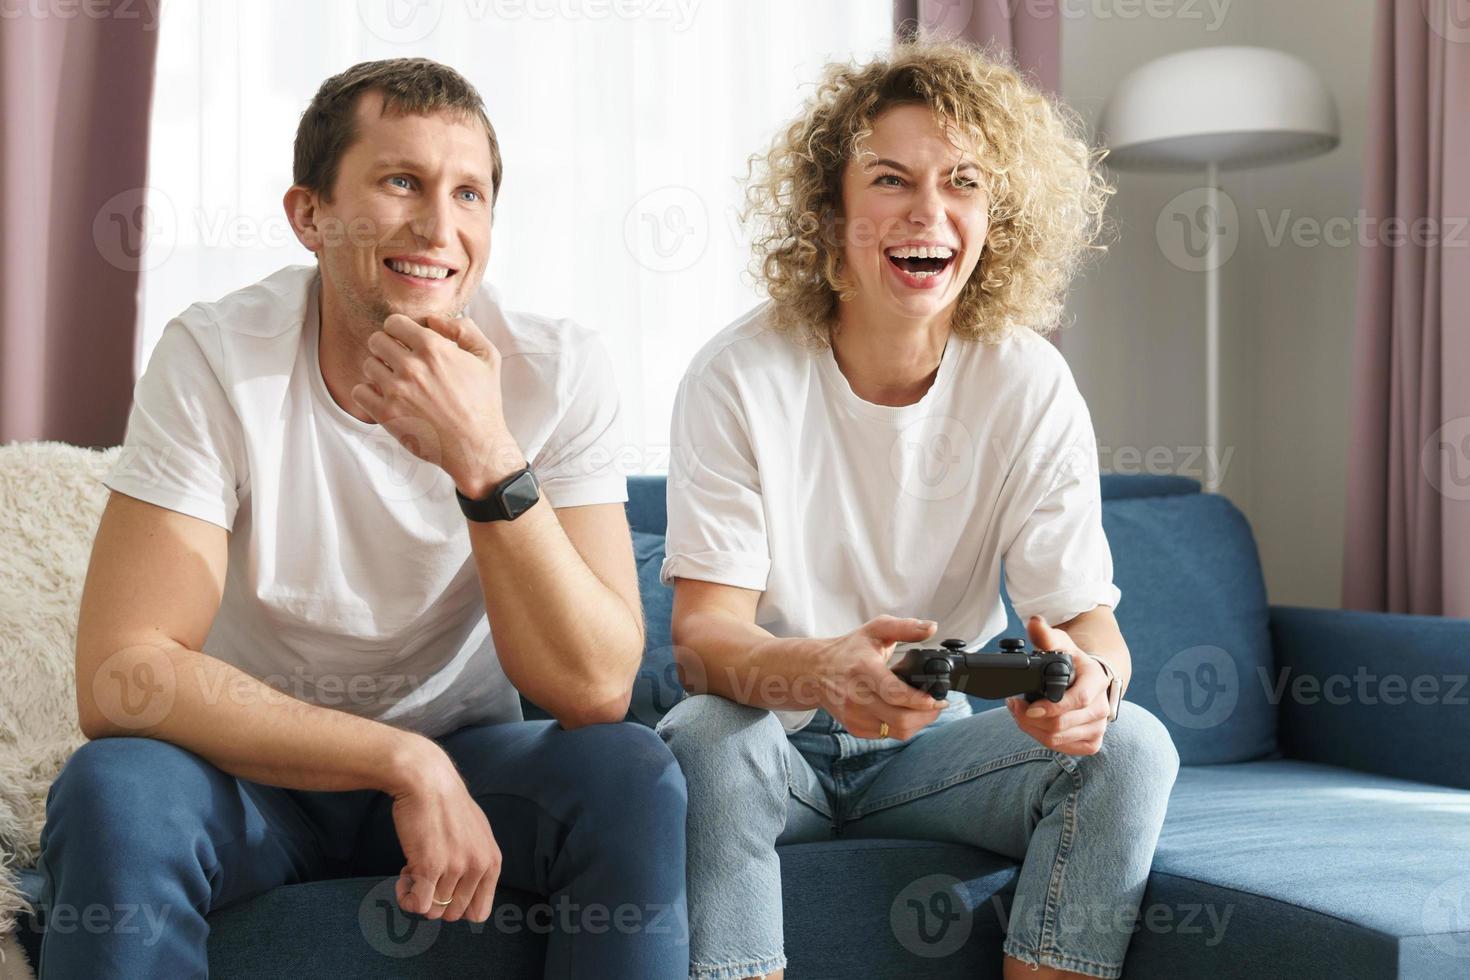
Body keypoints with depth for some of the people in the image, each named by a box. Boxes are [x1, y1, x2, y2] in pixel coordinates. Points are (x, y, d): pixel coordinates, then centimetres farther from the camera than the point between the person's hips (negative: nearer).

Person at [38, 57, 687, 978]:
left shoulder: (562, 371, -14)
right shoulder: (214, 358, -17)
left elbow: (595, 691, -21)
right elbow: (120, 676, -24)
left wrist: (486, 459, -35)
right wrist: (406, 763, -29)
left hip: (464, 762, 1)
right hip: (254, 765, -1)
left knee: (634, 775, -27)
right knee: (114, 792, -32)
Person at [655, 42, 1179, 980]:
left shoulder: (1030, 385, -9)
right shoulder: (741, 375, -15)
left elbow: (1088, 617, -11)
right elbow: (702, 631, -20)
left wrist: (1088, 674, -37)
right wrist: (820, 673, -44)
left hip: (933, 744, 2)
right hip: (775, 739, -2)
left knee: (1130, 745, -21)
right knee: (702, 738, -33)